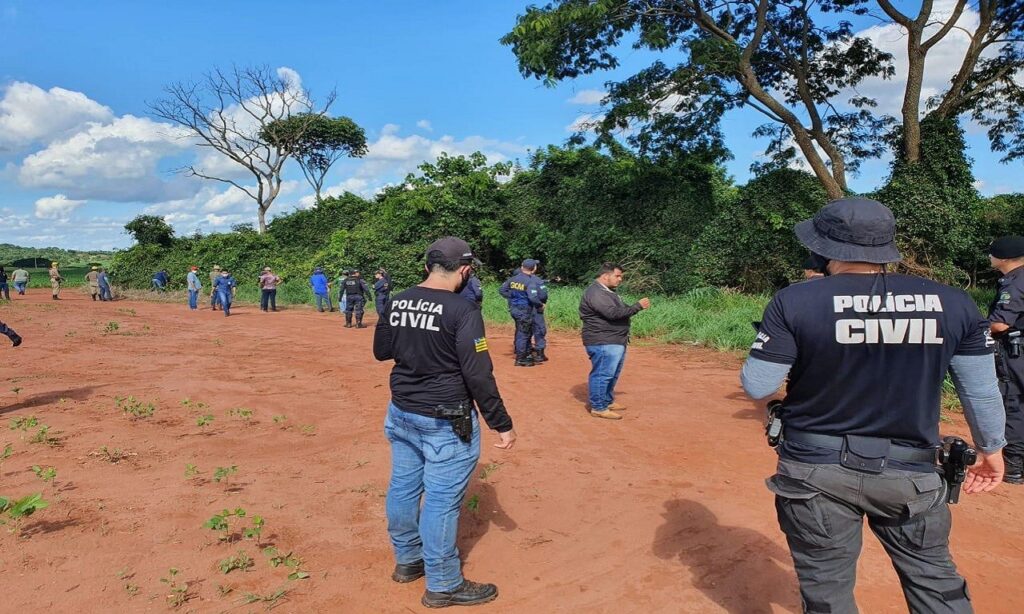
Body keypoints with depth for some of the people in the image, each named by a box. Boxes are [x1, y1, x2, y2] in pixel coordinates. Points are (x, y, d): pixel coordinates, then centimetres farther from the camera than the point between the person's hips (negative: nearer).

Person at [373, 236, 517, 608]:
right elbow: (478, 376, -20)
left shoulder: (396, 303, 0)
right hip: (445, 421, -7)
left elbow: (381, 351, 13)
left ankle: (407, 560, 40)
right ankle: (443, 586, 21)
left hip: (400, 413, 7)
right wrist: (502, 424, -12)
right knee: (442, 500, 5)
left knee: (403, 487, 19)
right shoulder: (461, 310, -19)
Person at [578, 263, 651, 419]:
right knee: (602, 374, -5)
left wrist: (638, 306, 4)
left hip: (616, 341, 11)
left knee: (613, 374, 18)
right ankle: (598, 408, 2)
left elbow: (620, 311, 21)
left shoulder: (607, 291, 18)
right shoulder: (595, 293, -18)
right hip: (603, 343, -11)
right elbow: (613, 313, -26)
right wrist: (638, 306, -20)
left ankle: (607, 401, 31)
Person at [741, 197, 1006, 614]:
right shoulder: (954, 304, -4)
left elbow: (757, 386, -11)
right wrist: (990, 448, 22)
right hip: (911, 473, 3)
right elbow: (981, 390, 5)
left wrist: (777, 344, 9)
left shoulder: (795, 302, -14)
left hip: (816, 472, -2)